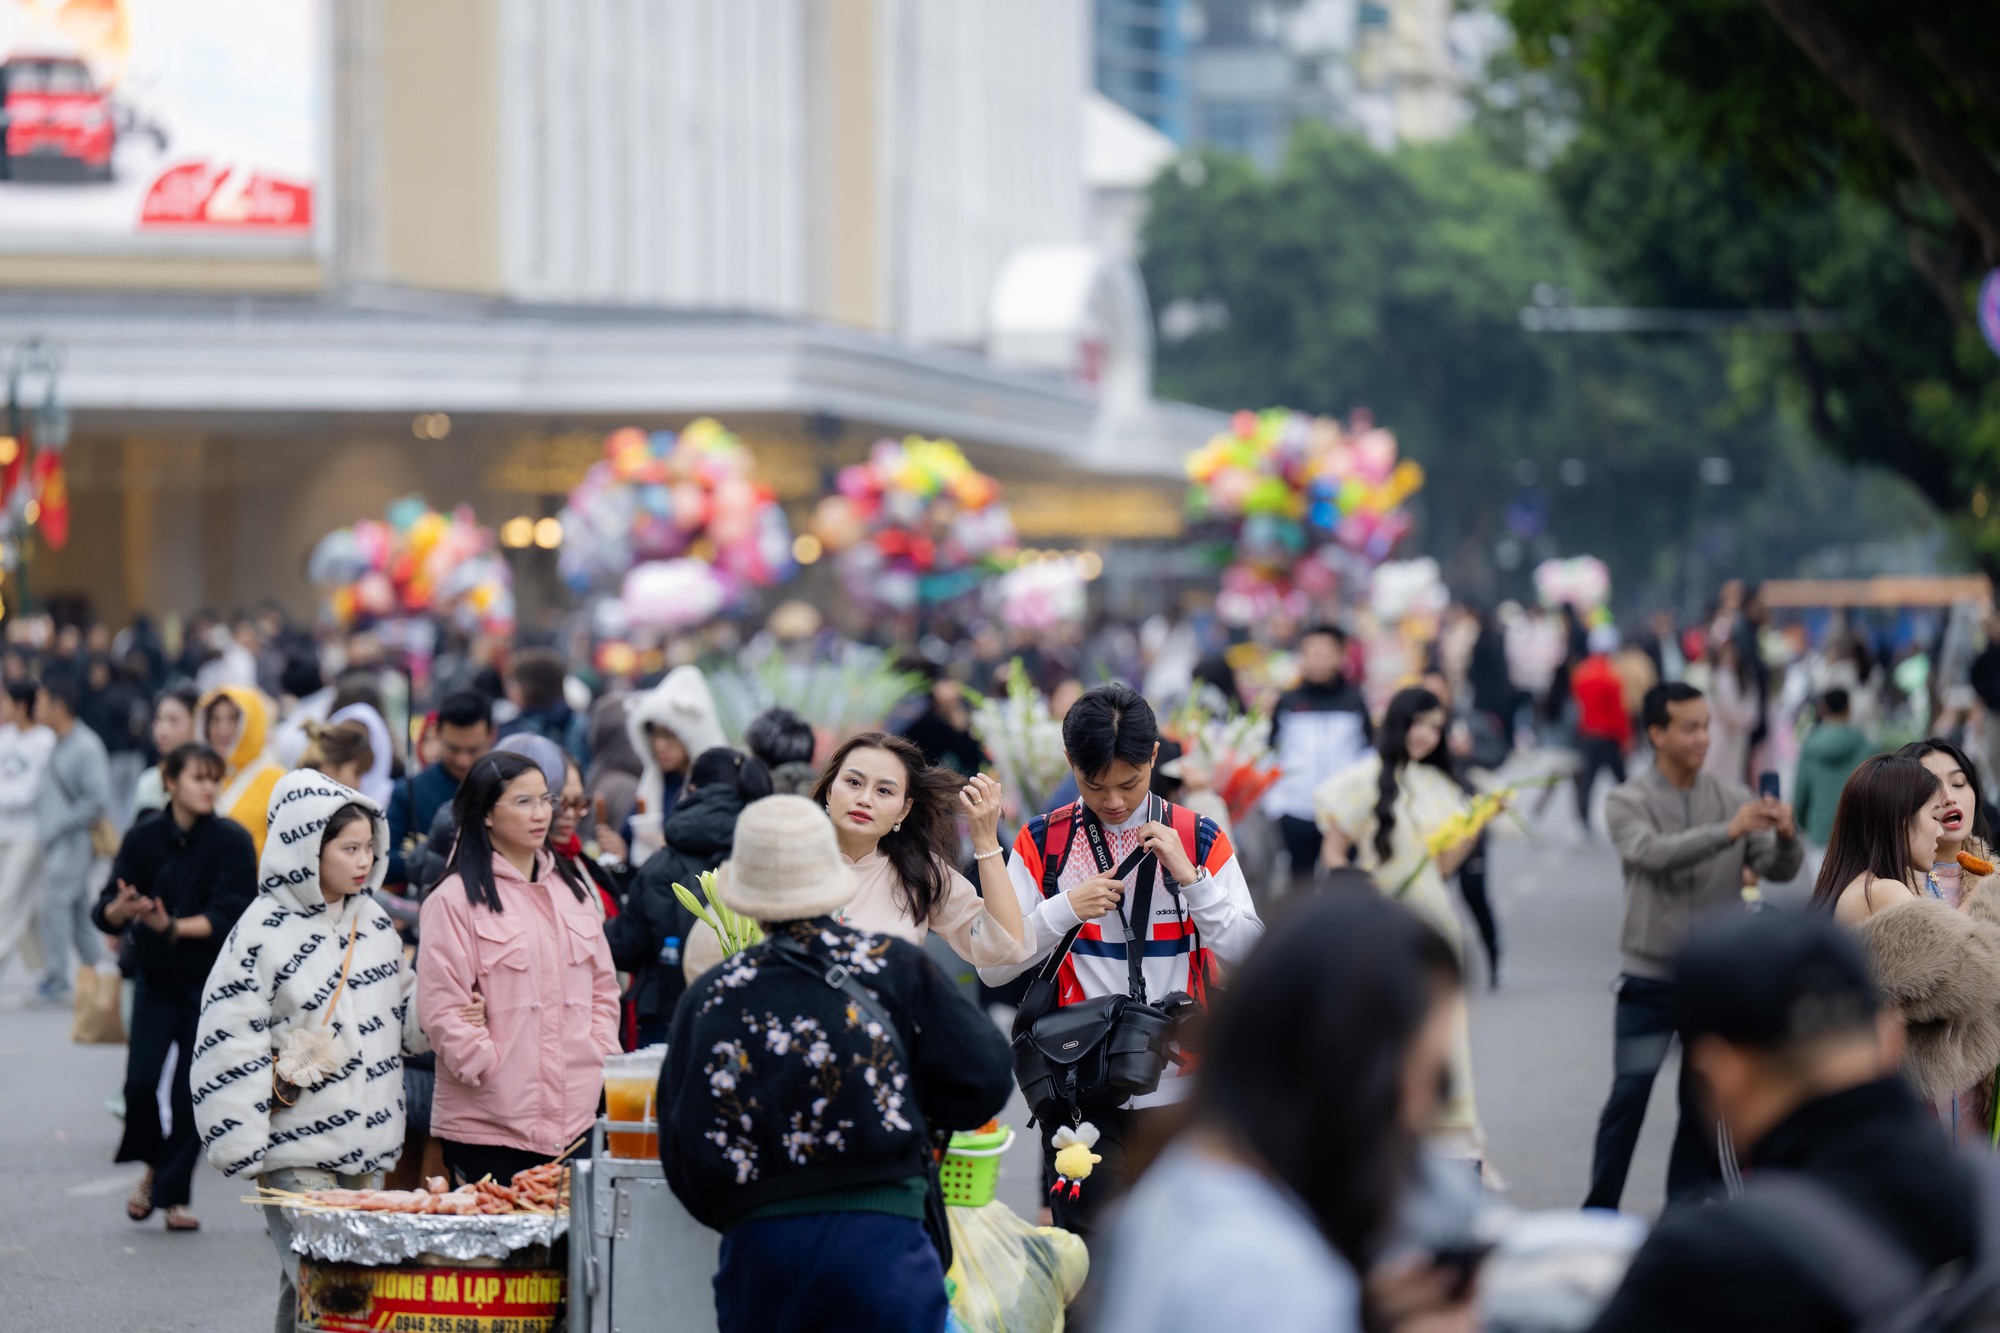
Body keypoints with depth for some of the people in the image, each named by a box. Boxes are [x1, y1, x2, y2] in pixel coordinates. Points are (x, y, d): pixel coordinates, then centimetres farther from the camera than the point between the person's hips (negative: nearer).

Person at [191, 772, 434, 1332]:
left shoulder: (374, 920, 11)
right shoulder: (265, 931, -10)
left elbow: (400, 1017, 22)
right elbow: (229, 1044, -11)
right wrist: (244, 1151, -14)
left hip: (365, 1149, 7)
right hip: (297, 1153, -7)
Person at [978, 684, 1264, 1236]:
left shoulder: (1200, 840, 5)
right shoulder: (1043, 843, 4)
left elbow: (1252, 957, -3)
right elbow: (992, 967, 1)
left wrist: (1189, 877, -12)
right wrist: (1066, 909, -12)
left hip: (1178, 1086, 1)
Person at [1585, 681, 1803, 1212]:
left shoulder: (1731, 796, 3)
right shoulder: (1627, 802, -4)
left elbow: (1777, 870, -2)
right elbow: (1654, 853, -24)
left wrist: (1786, 837, -25)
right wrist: (1728, 831, -36)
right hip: (1650, 975, -3)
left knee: (1704, 1099, 7)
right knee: (1629, 1095, -3)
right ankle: (1599, 1213, 6)